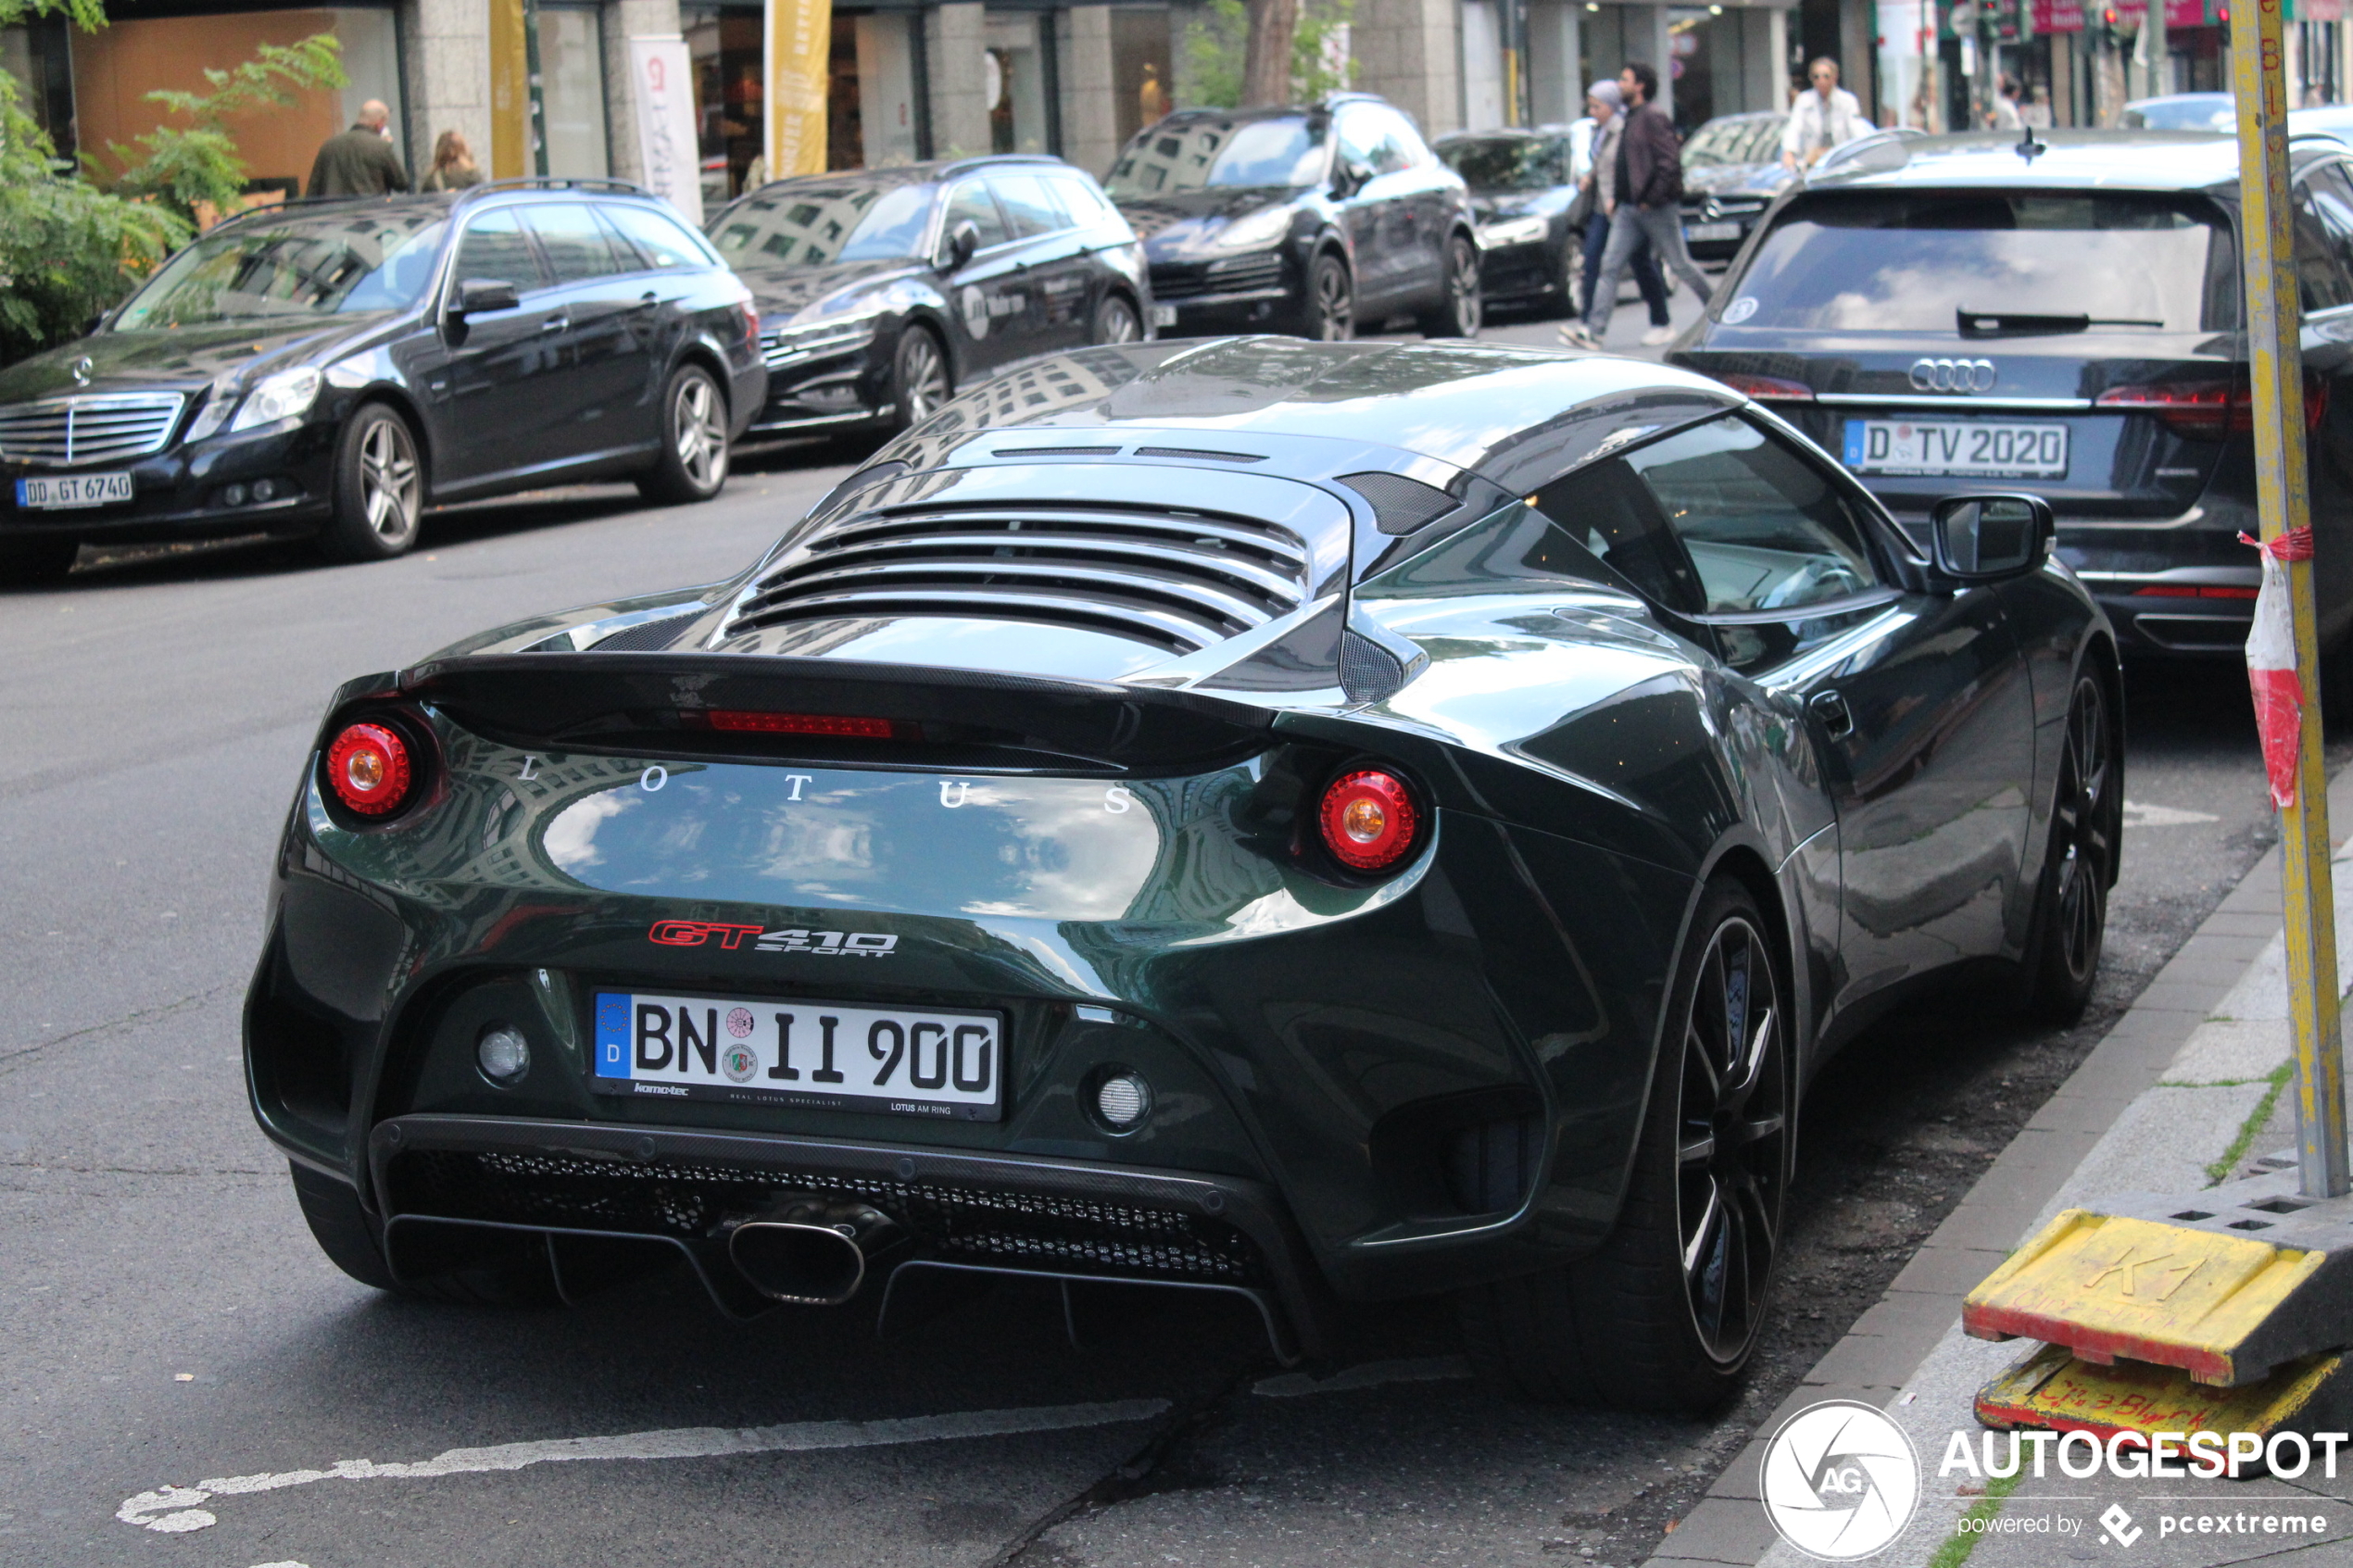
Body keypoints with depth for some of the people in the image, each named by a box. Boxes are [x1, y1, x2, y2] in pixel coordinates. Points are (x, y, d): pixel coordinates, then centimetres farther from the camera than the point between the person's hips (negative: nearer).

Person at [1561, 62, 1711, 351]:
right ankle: (1594, 329, -8)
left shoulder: (1652, 118, -13)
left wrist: (1651, 199, -20)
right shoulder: (1630, 118, 15)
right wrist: (1615, 197, 15)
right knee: (1610, 265, -2)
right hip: (1629, 208, 9)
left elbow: (1670, 162, -20)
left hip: (1657, 208, -9)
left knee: (1680, 264, 3)